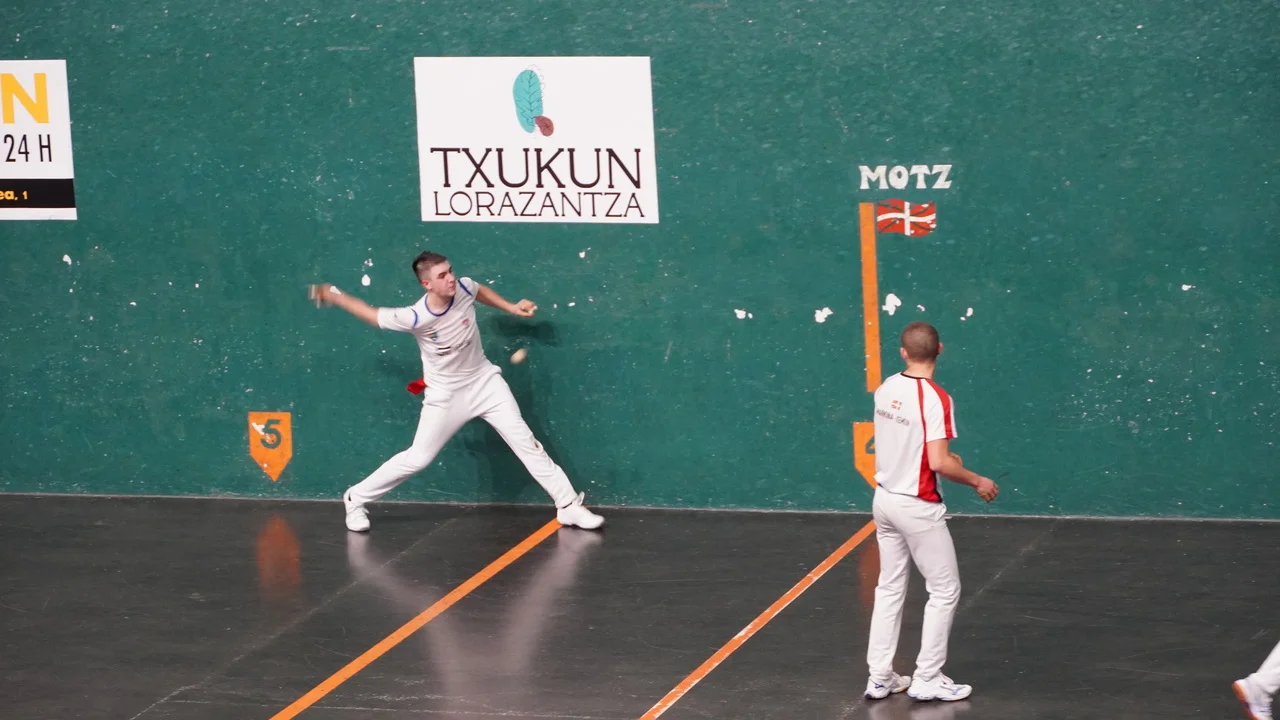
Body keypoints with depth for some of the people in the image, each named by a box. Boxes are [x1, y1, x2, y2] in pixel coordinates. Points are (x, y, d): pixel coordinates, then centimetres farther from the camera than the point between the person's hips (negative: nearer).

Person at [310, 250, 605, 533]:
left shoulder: (464, 288, -17)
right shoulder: (414, 318, -29)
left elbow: (481, 290, 10)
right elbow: (371, 314, -15)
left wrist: (511, 308, 6)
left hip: (484, 382, 4)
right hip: (445, 395, -4)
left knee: (525, 442, -1)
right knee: (418, 458, 2)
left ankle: (568, 505, 4)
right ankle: (356, 499, 21)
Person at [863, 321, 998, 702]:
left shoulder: (886, 390, -1)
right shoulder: (935, 398, -21)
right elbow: (938, 464, -25)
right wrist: (977, 481, -10)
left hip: (885, 499, 7)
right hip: (918, 508, -7)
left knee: (889, 589, 15)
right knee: (944, 590, 7)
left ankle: (880, 677, 16)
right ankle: (927, 680, 8)